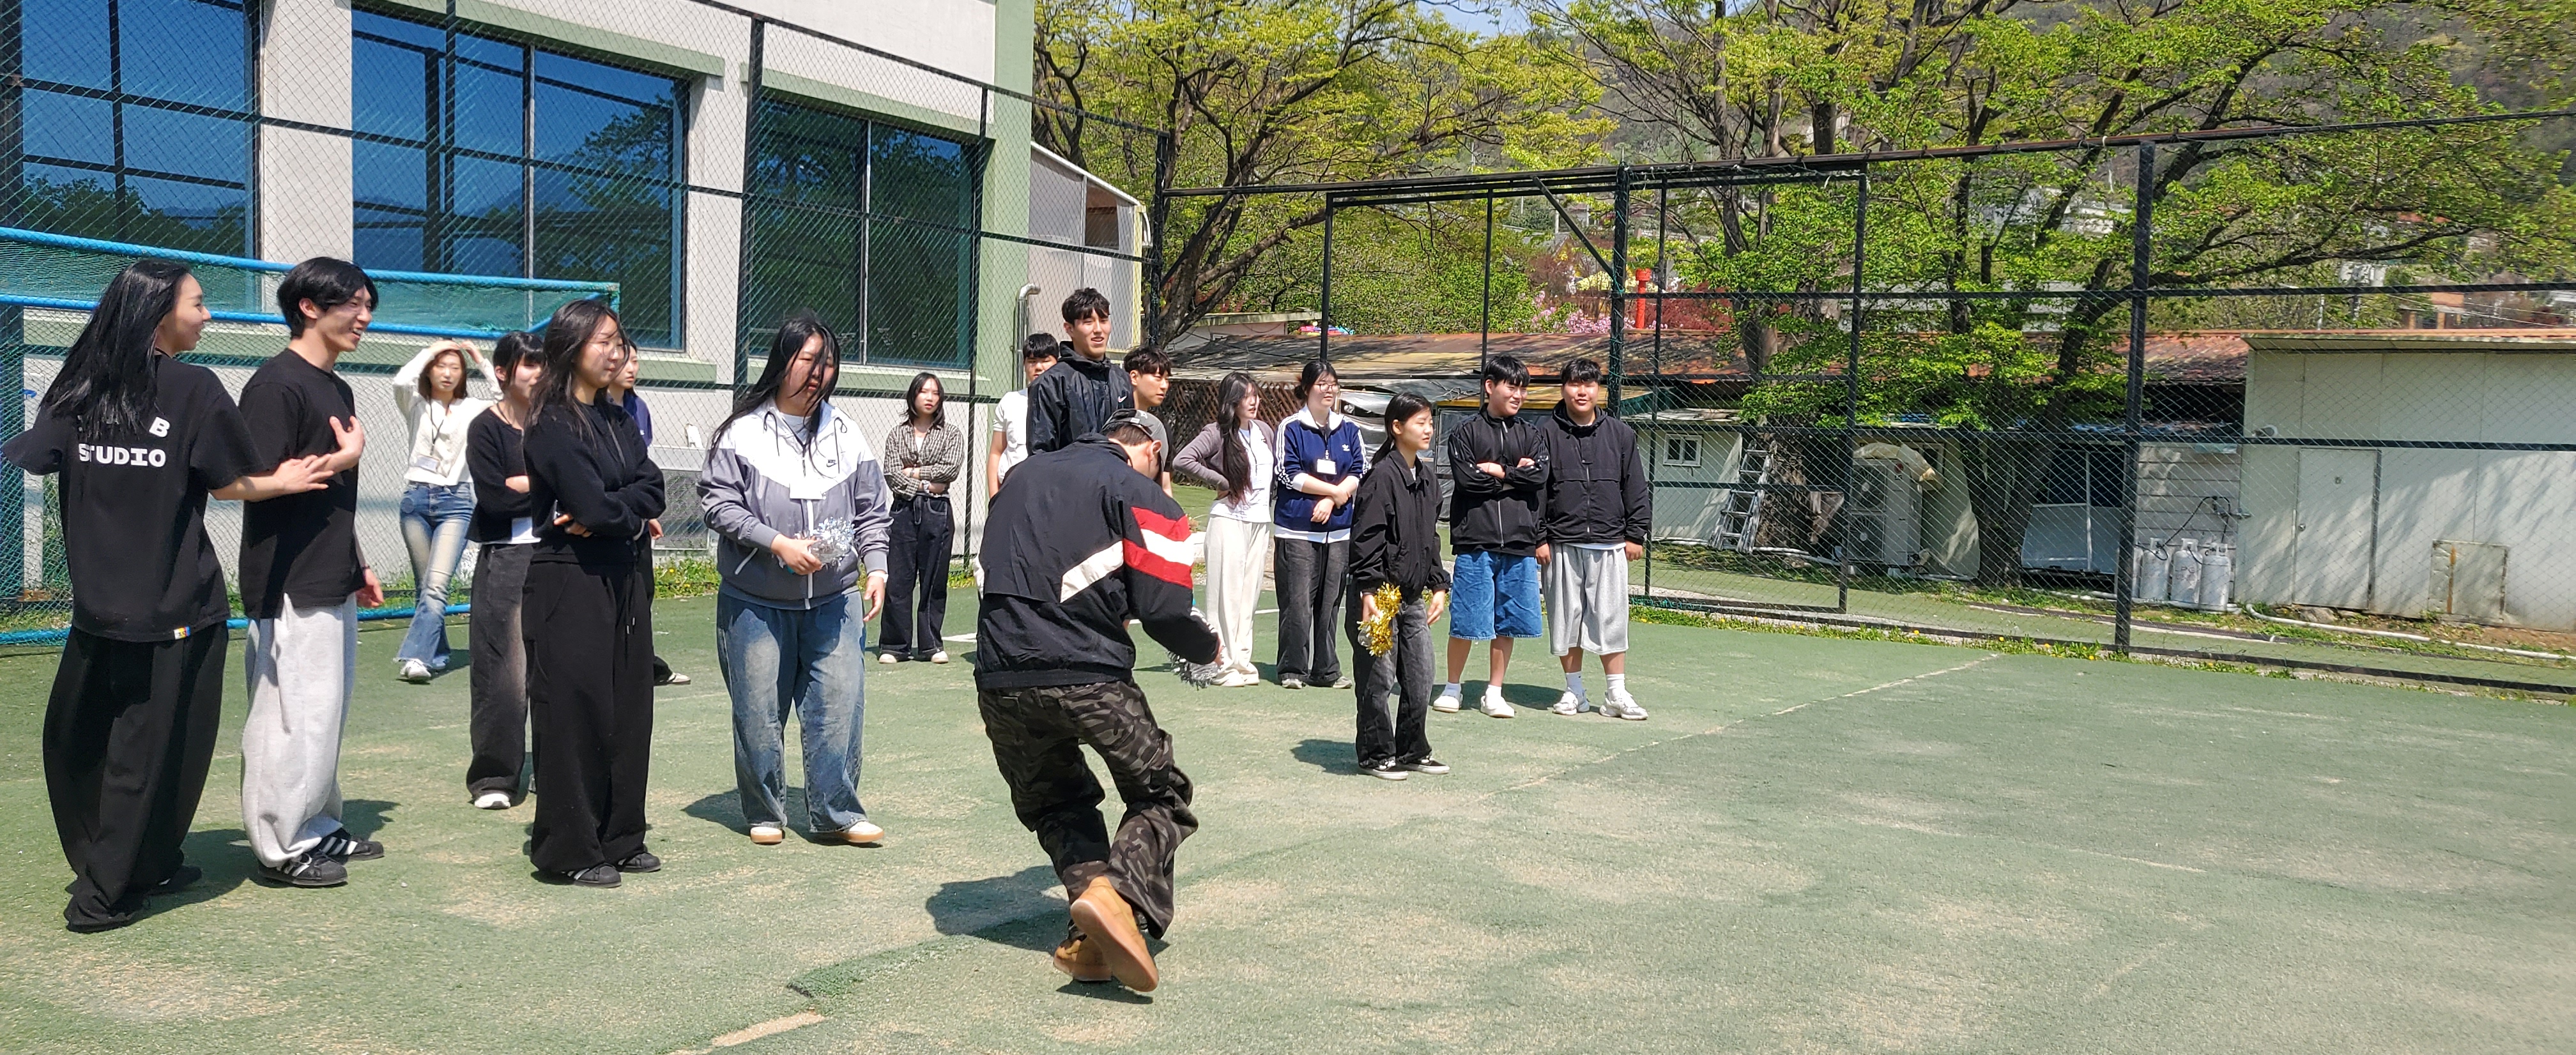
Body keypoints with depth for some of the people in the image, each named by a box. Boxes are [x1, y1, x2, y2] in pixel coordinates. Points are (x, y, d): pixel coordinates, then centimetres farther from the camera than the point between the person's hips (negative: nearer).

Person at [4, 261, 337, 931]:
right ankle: (104, 895, 9)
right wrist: (282, 483, 9)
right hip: (173, 606, -5)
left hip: (97, 599, 5)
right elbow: (229, 484, -8)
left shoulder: (81, 387, 4)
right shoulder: (192, 388, -9)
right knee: (149, 751, 5)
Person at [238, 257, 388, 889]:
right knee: (293, 716, -4)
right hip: (291, 587, -9)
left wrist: (359, 564, 21)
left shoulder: (337, 389, 17)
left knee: (327, 711, 15)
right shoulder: (276, 384, -12)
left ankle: (318, 827, 25)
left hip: (333, 583, 9)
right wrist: (344, 458, -11)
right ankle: (281, 847, 5)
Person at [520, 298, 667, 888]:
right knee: (575, 714, -2)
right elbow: (591, 505, -19)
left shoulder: (618, 421, 13)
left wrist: (608, 514, -14)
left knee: (628, 711, 9)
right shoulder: (552, 426, -10)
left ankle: (620, 838, 19)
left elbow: (652, 489, 2)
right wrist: (634, 517, -2)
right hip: (571, 585, -7)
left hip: (625, 583, 7)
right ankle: (570, 850, 7)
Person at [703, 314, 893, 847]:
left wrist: (876, 568, 1)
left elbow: (871, 511, 12)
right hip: (756, 602, -2)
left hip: (833, 601, 2)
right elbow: (721, 503, -6)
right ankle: (765, 813, 22)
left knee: (840, 703, -2)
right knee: (760, 711, 6)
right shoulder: (744, 432, -4)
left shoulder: (846, 435, 7)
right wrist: (778, 543, -15)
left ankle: (835, 812, 9)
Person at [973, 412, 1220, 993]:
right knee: (1161, 797, 12)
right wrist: (1208, 648, 13)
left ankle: (1090, 901, 1)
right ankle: (1121, 892, -16)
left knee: (1054, 802, 24)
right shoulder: (1143, 496, 1)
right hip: (1090, 679, -5)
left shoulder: (1023, 475, 19)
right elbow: (1164, 610, -6)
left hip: (1000, 679, 5)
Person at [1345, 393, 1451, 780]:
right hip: (1381, 596, -8)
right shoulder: (1382, 476, -13)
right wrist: (1369, 591, -21)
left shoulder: (1427, 478, 12)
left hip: (1414, 597, 8)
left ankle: (1412, 751, 25)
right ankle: (1376, 755, 14)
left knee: (1420, 680, 11)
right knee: (1379, 680, 2)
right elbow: (1365, 538, -16)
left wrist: (1439, 585, 14)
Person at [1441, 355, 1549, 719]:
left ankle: (1494, 692, 18)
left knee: (1507, 623, 7)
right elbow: (1466, 479, -10)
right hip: (1476, 541, -3)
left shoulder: (1531, 435, 13)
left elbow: (1538, 477, -4)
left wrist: (1495, 471, -5)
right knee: (1466, 622, -1)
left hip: (1519, 543, 3)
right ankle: (1452, 688, 16)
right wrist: (1514, 474, -3)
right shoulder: (1466, 432, 3)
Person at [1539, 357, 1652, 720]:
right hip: (1562, 545, 0)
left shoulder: (1621, 434, 7)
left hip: (1610, 546, 1)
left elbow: (1636, 489, 10)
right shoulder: (1547, 434, 2)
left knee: (1611, 618, 1)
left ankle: (1617, 694, 9)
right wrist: (1539, 538, -5)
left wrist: (1635, 535, 5)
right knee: (1566, 618, 5)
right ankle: (1575, 692, 18)